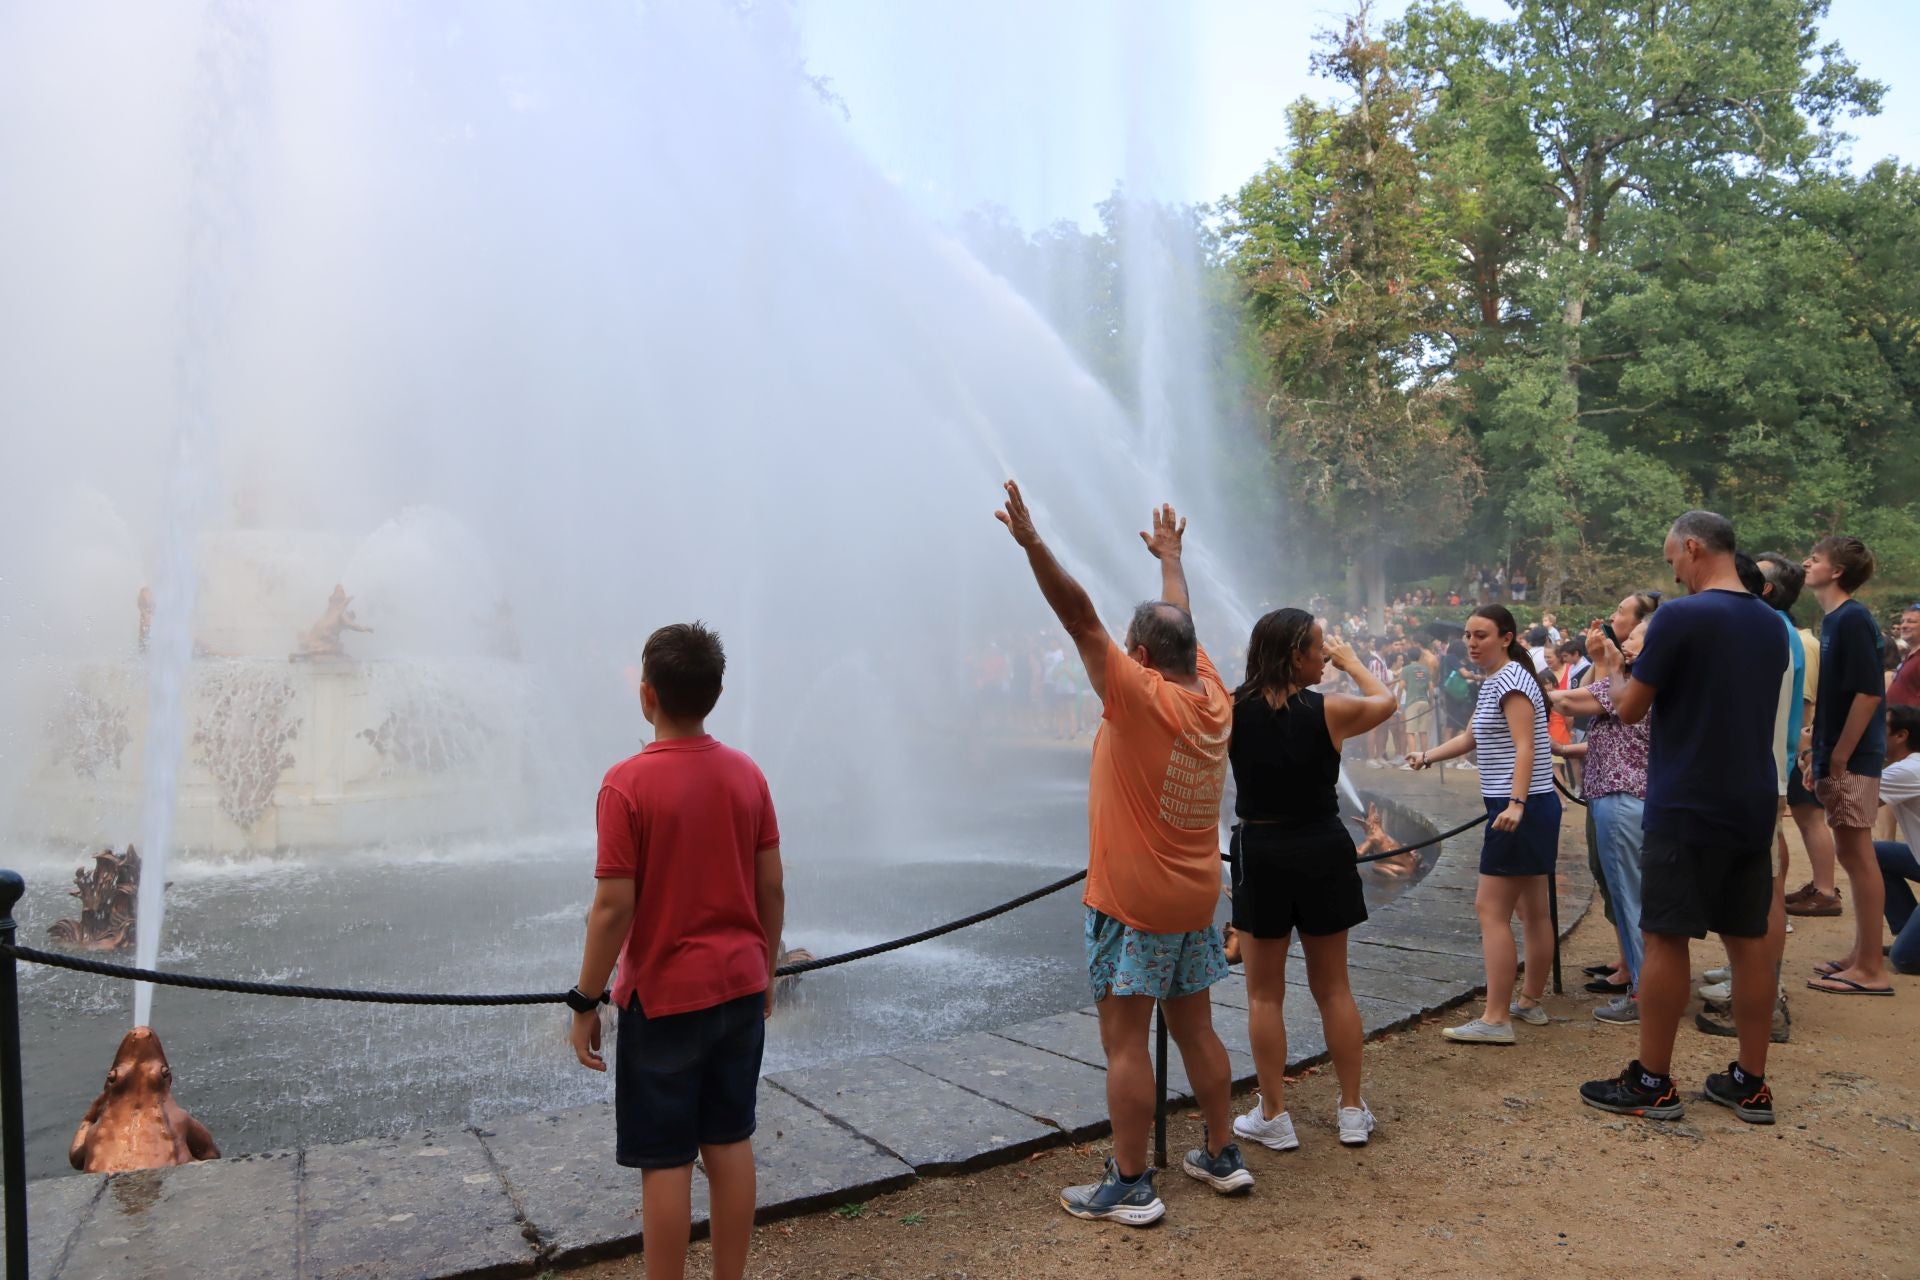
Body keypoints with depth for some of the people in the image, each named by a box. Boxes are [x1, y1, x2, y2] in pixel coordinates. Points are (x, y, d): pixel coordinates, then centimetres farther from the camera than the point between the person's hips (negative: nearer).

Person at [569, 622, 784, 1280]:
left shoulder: (628, 783, -16)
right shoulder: (747, 774, -1)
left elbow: (614, 907, -16)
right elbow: (772, 888, 3)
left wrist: (586, 1003, -6)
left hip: (663, 998, -5)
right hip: (740, 987, 5)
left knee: (665, 1161, 6)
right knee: (731, 1143, 15)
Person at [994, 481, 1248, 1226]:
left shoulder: (1141, 697, -17)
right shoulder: (1214, 698, 2)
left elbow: (1080, 616, -21)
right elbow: (1180, 623, 18)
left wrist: (1031, 542, -21)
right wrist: (1170, 556, 34)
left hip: (1131, 904, -7)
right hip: (1196, 900, 8)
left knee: (1124, 1042, 1)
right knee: (1195, 1028, 18)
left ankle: (1129, 1186, 8)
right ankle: (1222, 1156, 29)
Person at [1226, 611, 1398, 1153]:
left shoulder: (1233, 709, -11)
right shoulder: (1330, 711, -9)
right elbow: (1385, 699, 11)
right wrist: (1352, 661, 25)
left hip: (1260, 853, -1)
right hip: (1323, 851, 1)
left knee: (1265, 993, 10)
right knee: (1333, 988, 15)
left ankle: (1274, 1116, 16)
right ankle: (1354, 1112, 25)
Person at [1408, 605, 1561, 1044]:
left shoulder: (1511, 678, -13)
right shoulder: (1493, 682, 16)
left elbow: (1525, 746, -22)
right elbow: (1471, 738, 22)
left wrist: (1516, 803, -30)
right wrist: (1427, 756, 10)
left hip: (1521, 809, -11)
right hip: (1532, 809, 11)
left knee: (1491, 909, -10)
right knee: (1533, 909, 16)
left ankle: (1496, 1019, -8)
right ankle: (1530, 1002, 26)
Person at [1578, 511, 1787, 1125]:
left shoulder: (1679, 617, -14)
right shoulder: (1772, 625, 10)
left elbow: (1629, 709, -10)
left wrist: (1622, 674, 10)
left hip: (1686, 810, -7)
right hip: (1752, 807, 7)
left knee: (1665, 939, 0)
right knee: (1748, 940, 11)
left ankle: (1652, 1084, 8)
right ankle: (1750, 1084, 19)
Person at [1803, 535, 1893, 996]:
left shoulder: (1852, 619, -15)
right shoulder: (1834, 619, 13)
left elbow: (1869, 693, -20)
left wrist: (1838, 760, -17)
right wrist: (1819, 756, 16)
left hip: (1852, 760, -9)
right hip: (1838, 757, 9)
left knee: (1858, 857, -4)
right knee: (1851, 855, 14)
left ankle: (1871, 970, 3)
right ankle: (1861, 955, 24)